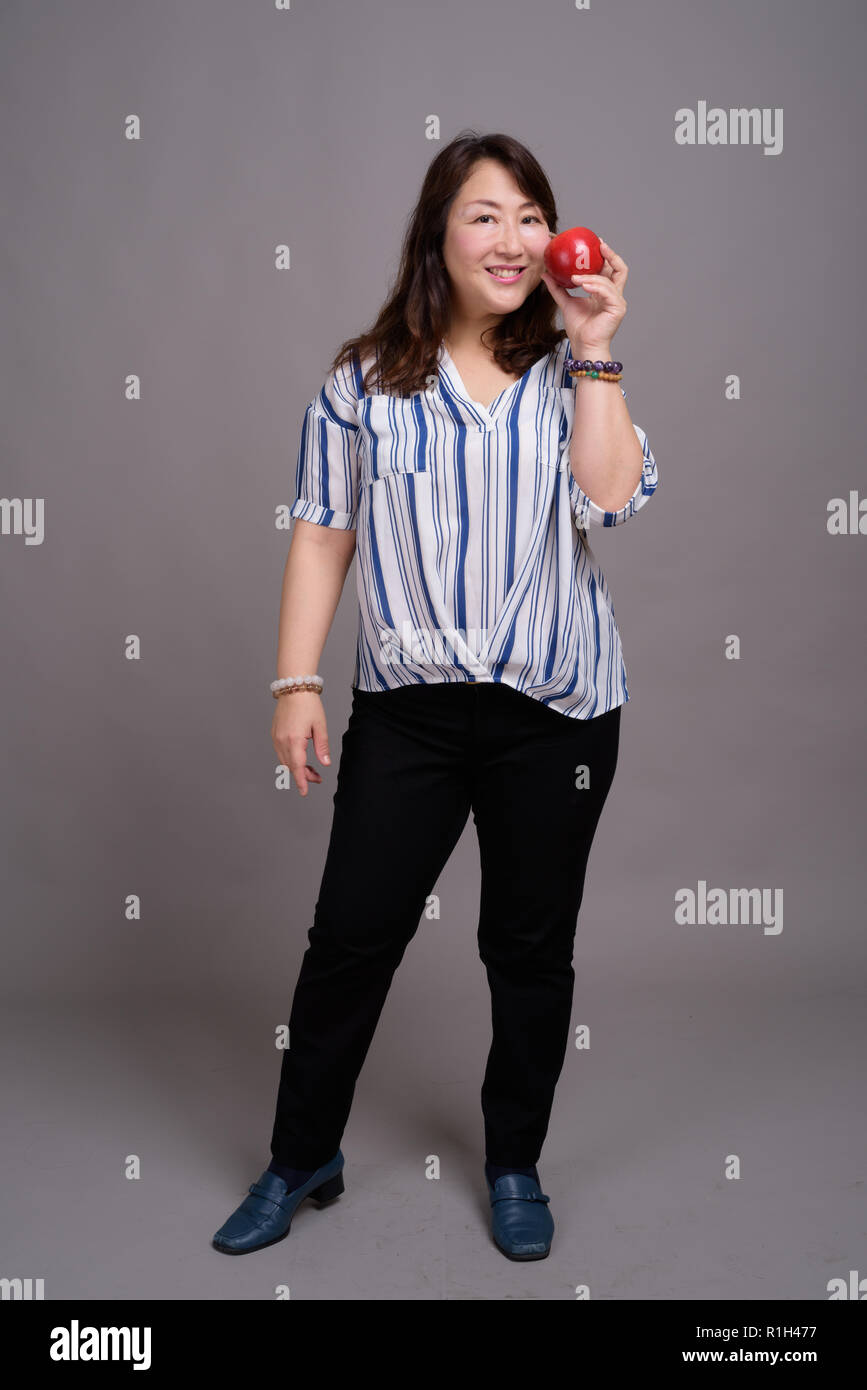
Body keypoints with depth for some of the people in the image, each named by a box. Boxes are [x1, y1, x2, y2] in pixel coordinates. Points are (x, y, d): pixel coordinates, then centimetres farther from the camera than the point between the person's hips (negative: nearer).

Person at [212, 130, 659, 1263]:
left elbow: (613, 499, -12)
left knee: (533, 948, 12)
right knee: (349, 936, 5)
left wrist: (594, 351, -12)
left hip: (556, 706, 1)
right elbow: (323, 532, 2)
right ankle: (302, 1160, 28)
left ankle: (515, 1166, 33)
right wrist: (296, 680, -3)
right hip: (410, 703, 0)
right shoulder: (368, 379, 2)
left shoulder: (570, 374, 4)